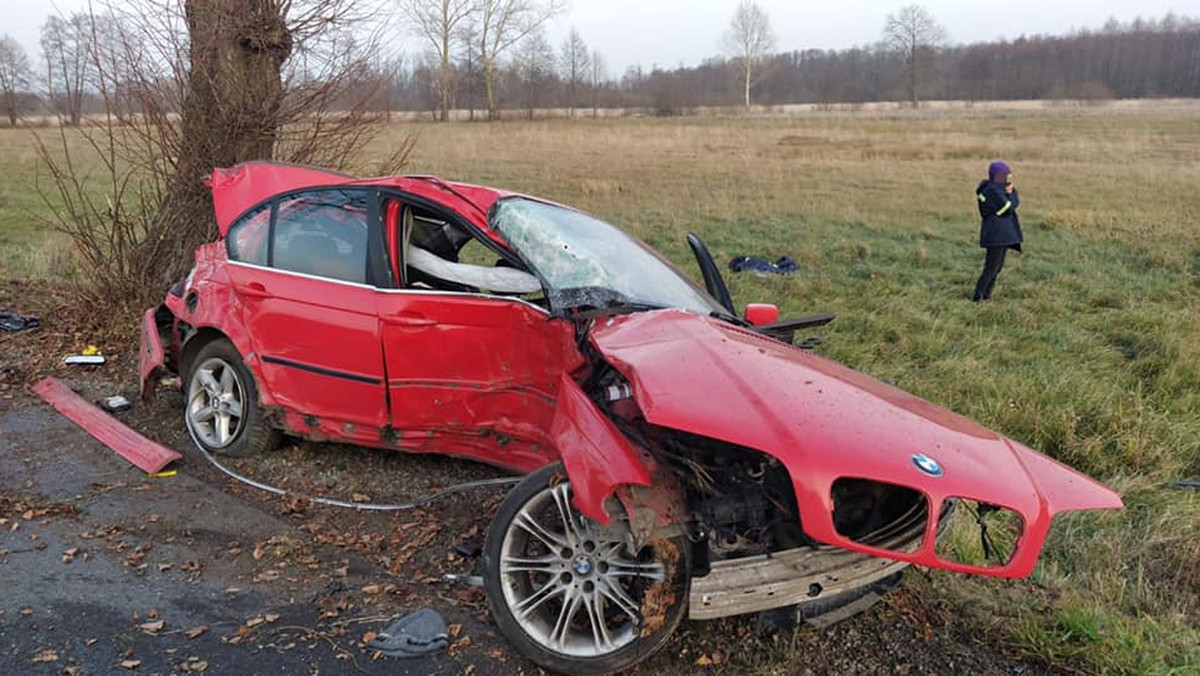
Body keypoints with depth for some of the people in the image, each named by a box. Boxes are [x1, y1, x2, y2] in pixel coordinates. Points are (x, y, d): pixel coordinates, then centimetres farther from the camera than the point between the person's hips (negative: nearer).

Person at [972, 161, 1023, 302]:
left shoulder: (998, 188, 13)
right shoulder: (993, 189, -16)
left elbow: (1016, 202, 9)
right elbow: (1008, 208, -16)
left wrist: (1011, 191, -7)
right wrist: (1009, 193, -4)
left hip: (1003, 234, 10)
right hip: (996, 234, -10)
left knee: (998, 267, 13)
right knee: (991, 268, -10)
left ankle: (986, 296, 18)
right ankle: (977, 298, -8)